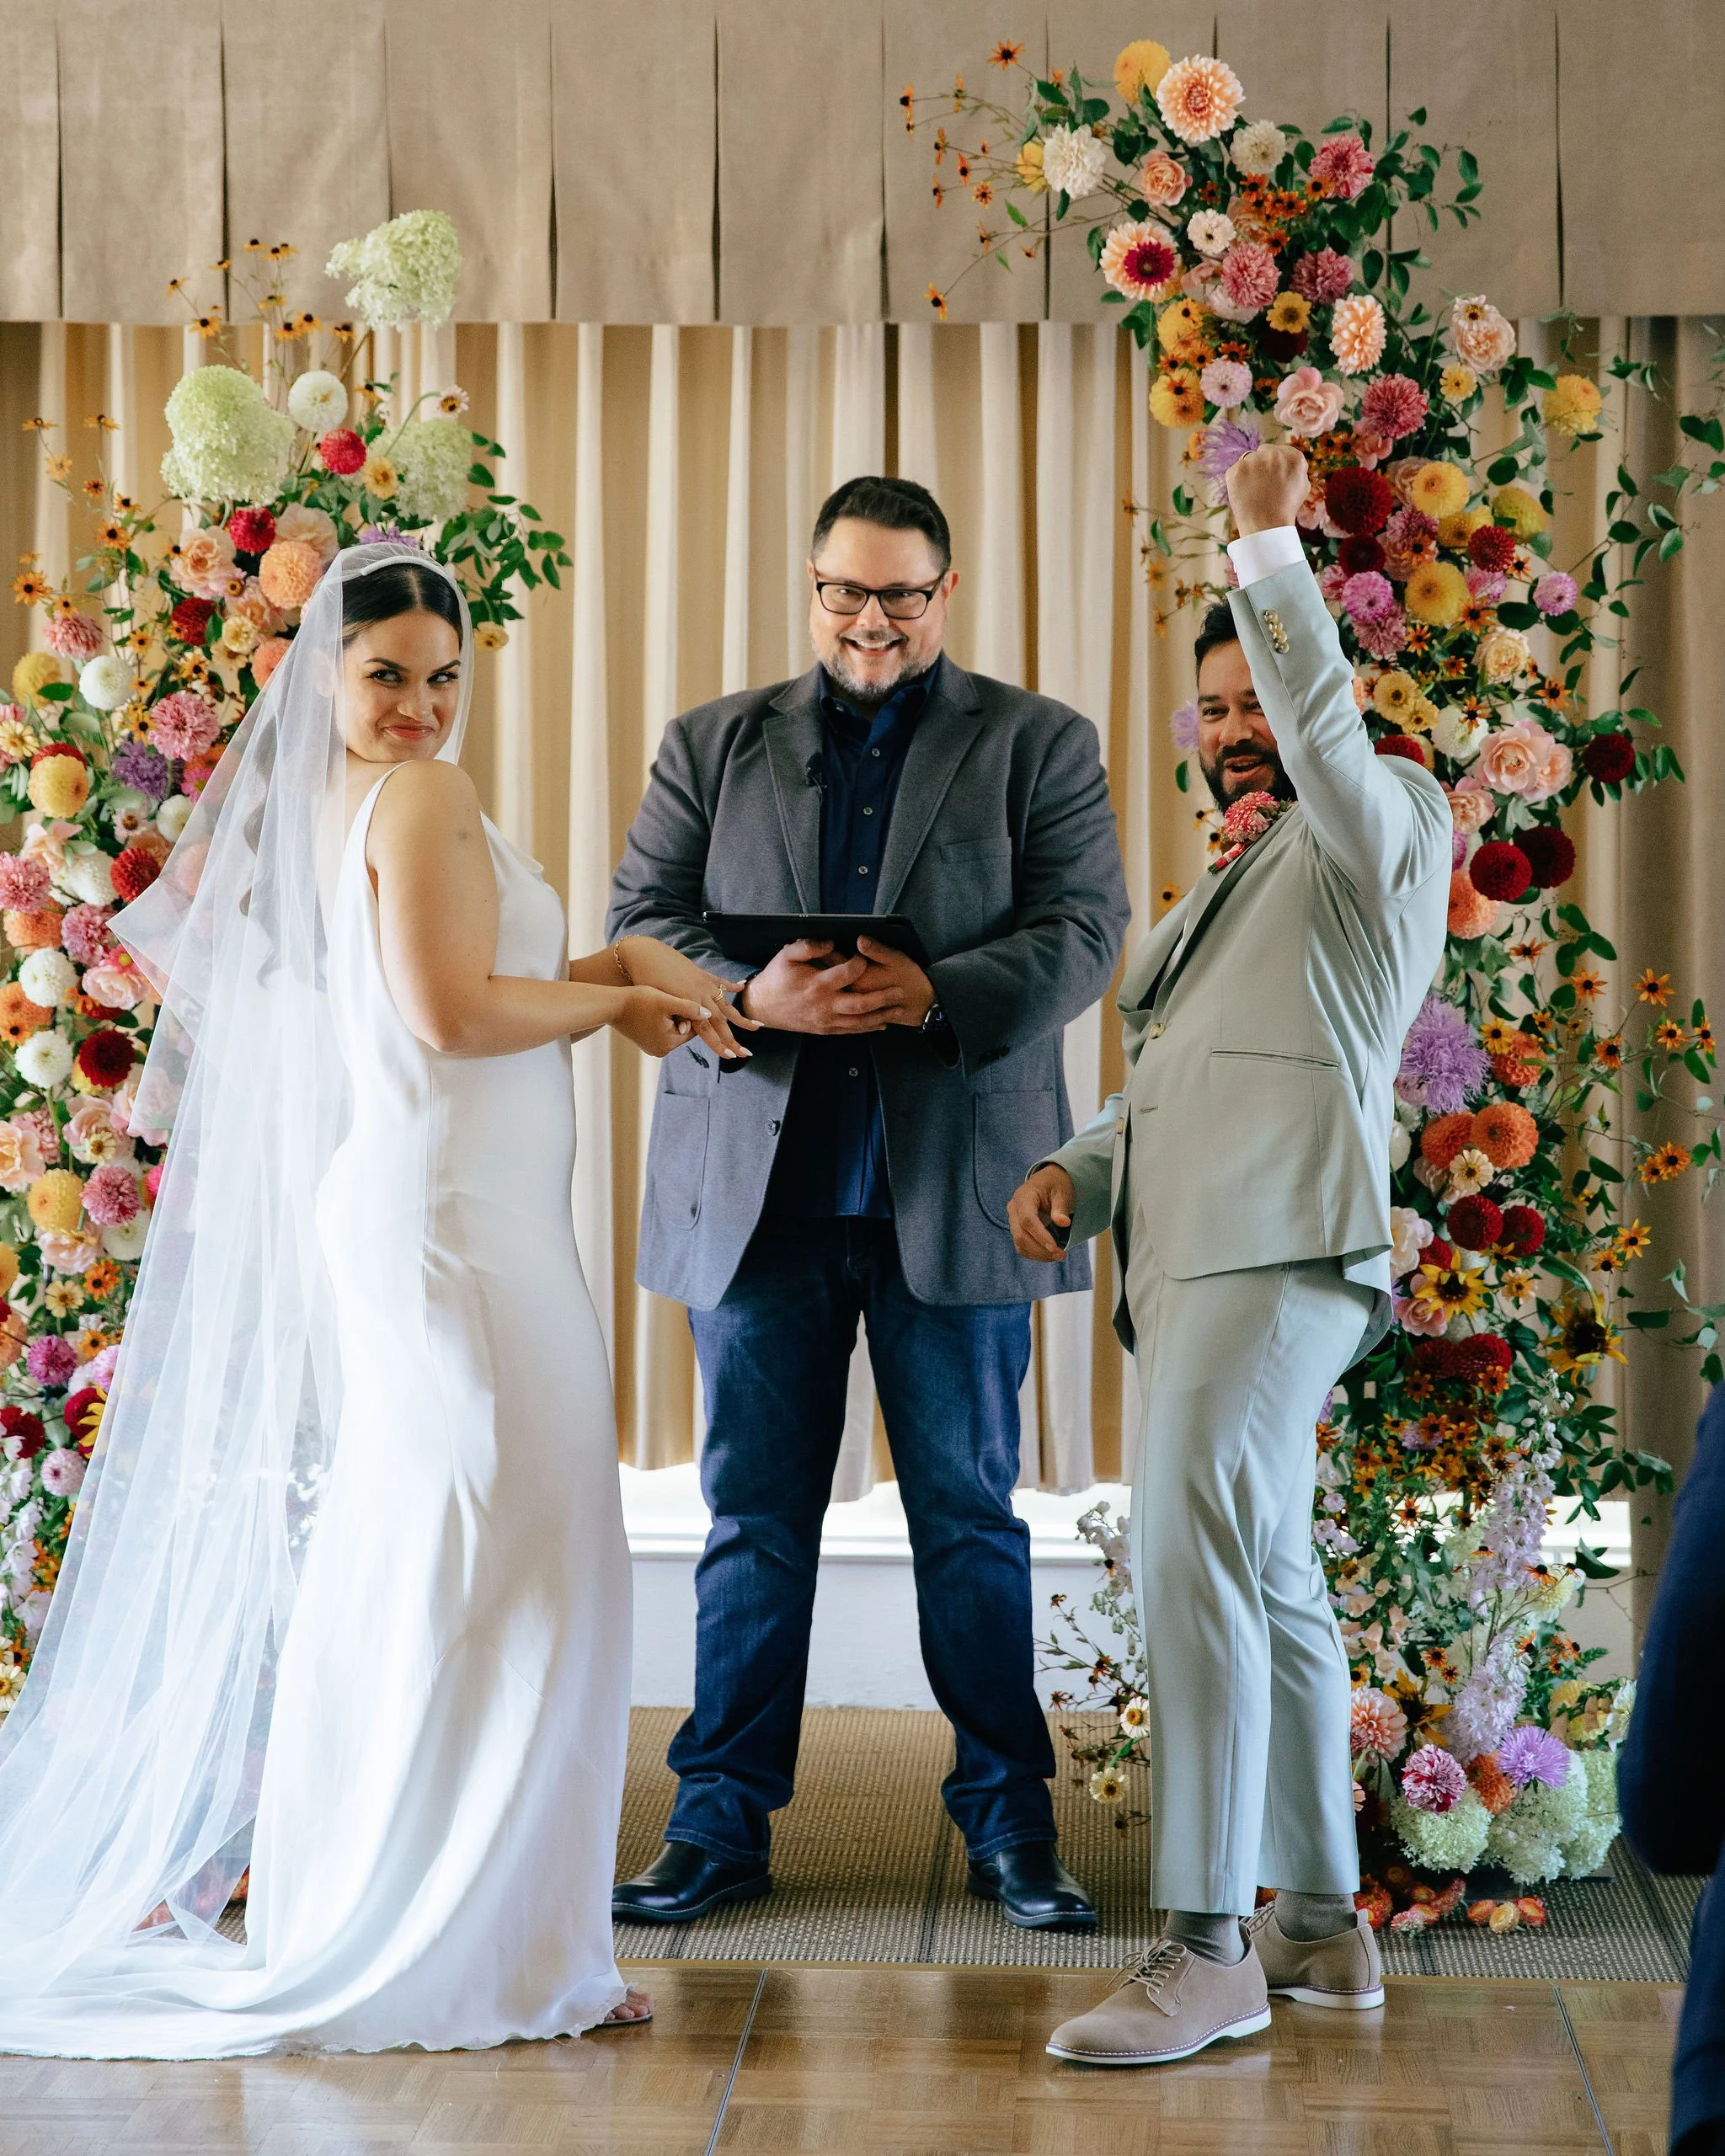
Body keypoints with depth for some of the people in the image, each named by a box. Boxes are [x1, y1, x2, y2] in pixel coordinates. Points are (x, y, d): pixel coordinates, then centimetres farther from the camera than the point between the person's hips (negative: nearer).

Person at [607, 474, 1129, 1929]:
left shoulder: (1038, 745, 8)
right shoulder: (713, 744, 13)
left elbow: (1081, 933, -3)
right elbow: (643, 920, 4)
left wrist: (936, 994, -21)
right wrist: (751, 995, -17)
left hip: (955, 1193, -1)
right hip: (757, 1192, 2)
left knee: (970, 1518, 5)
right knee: (754, 1518, 7)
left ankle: (1009, 1819, 14)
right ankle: (724, 1820, 14)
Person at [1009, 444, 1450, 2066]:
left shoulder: (1383, 827, 5)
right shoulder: (1225, 891, 30)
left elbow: (1332, 732, -18)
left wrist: (1268, 550, -24)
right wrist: (1071, 1173, 10)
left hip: (1280, 1249, -10)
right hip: (1193, 1260, 10)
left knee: (1194, 1571, -20)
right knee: (1268, 1588, 13)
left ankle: (1206, 1948, -21)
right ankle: (1321, 1926, 21)